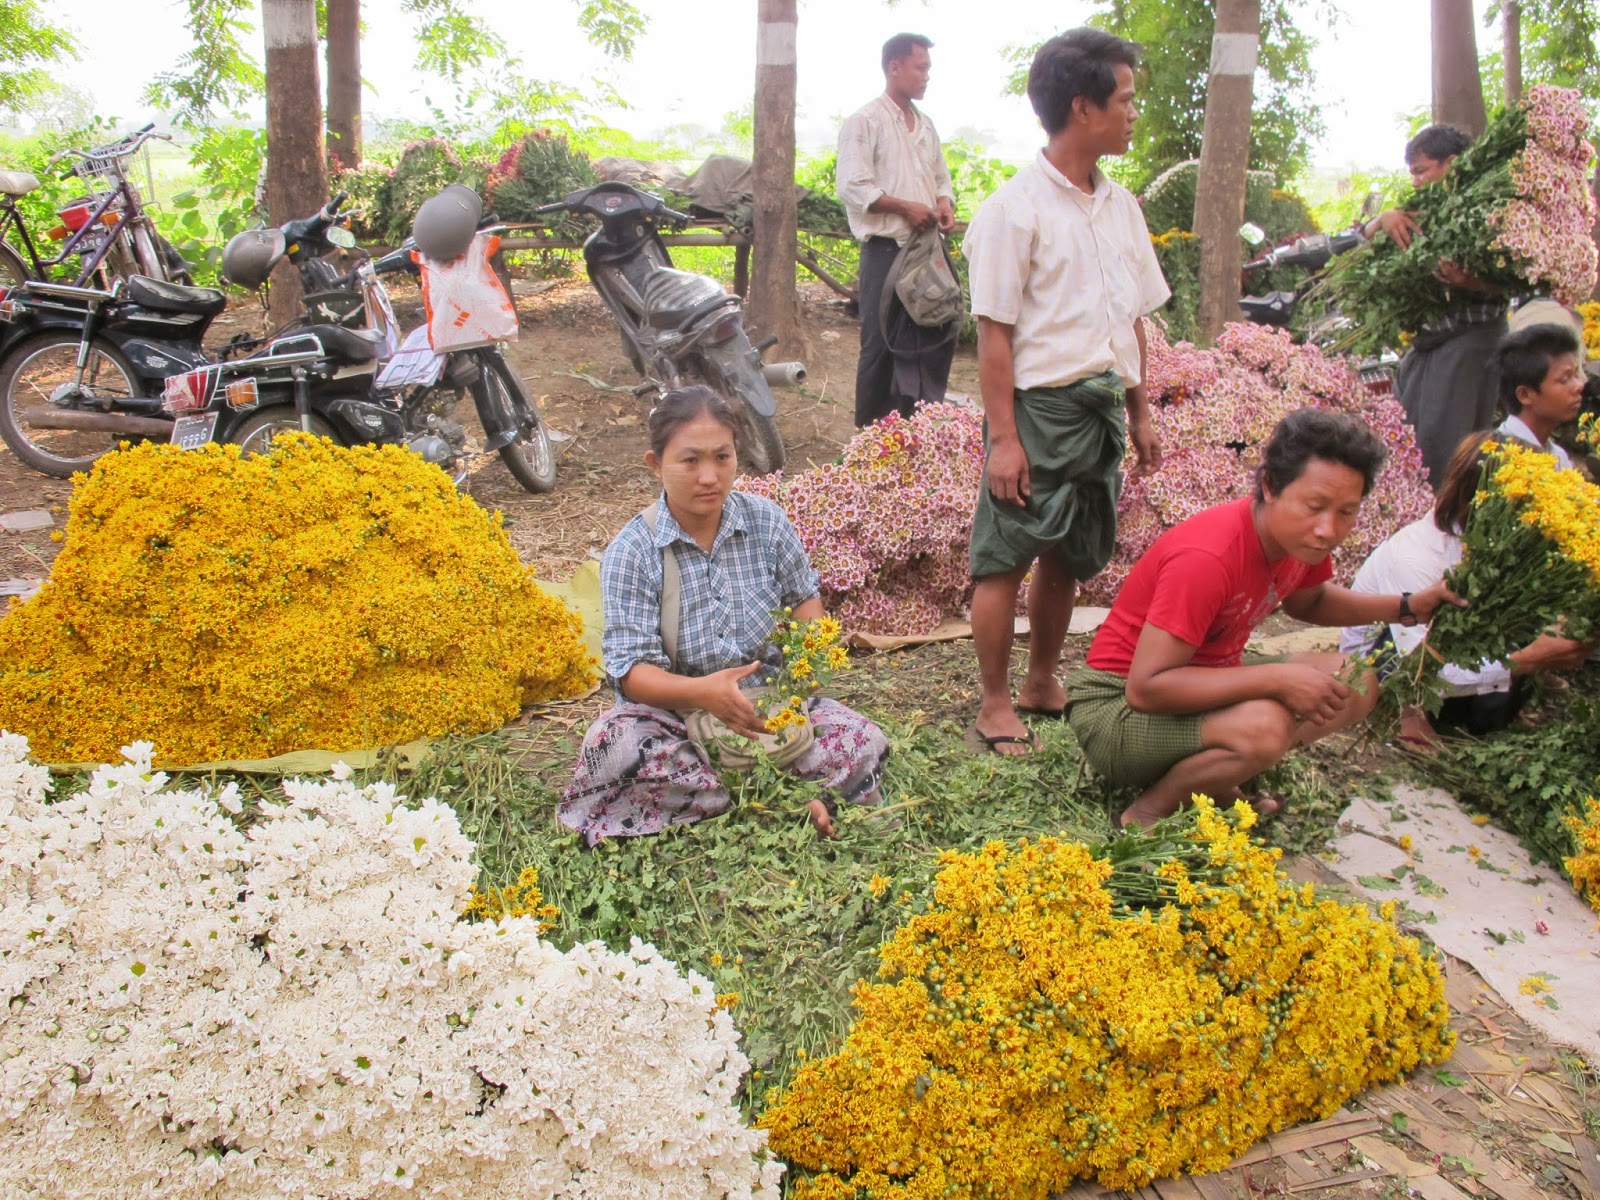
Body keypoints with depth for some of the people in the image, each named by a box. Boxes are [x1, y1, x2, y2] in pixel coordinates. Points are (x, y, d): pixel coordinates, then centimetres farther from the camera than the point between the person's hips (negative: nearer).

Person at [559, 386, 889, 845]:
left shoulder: (766, 520, -3)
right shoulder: (630, 553, -13)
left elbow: (805, 598, 12)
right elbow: (632, 670, -18)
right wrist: (702, 691, -39)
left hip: (769, 699, 2)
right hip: (674, 712, -2)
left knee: (865, 743, -21)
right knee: (616, 747, -36)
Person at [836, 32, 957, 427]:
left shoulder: (925, 125, 16)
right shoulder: (864, 122, -6)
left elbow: (941, 178, 24)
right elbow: (852, 187, -15)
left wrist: (945, 205, 2)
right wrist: (905, 207, -18)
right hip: (887, 250, -7)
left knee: (938, 336, 8)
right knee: (883, 344, -1)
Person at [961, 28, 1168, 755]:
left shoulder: (1121, 207, 12)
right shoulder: (1015, 210, -9)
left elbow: (1133, 319, 17)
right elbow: (994, 334, -12)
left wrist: (1140, 412, 15)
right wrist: (1002, 437, -15)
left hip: (1102, 408, 7)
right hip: (1040, 406, -7)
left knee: (1068, 559, 15)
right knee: (1006, 558, 1)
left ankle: (1043, 683, 31)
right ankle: (995, 702, 14)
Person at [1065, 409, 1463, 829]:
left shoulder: (1301, 536, -4)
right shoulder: (1207, 557, -30)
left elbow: (1307, 601, 20)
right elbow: (1145, 687, -32)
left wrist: (1407, 607, 5)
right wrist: (1278, 679, -30)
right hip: (1118, 707, -9)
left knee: (1357, 685, 4)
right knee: (1265, 725, -34)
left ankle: (1214, 781, 1)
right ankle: (1149, 811, -10)